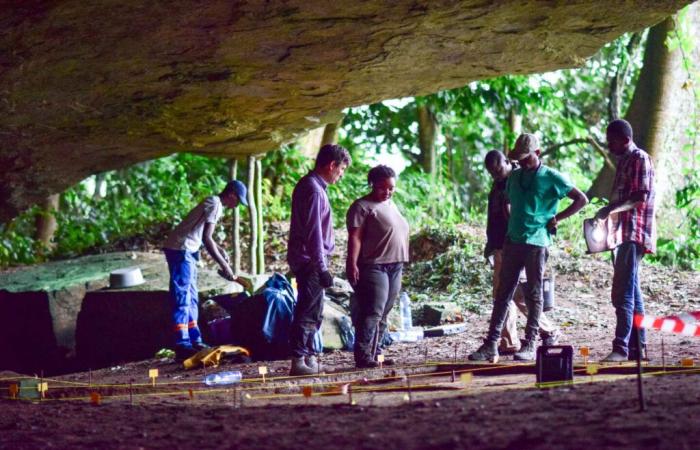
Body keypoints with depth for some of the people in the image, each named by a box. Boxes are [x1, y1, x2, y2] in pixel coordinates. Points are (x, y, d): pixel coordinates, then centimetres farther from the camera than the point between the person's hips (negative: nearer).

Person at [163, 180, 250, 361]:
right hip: (180, 251, -10)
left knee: (191, 299, 13)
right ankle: (182, 346, -13)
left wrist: (220, 250, 11)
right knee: (182, 299, -11)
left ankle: (195, 341, 18)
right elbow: (206, 238, -20)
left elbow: (204, 236, 27)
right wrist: (224, 265, -18)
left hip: (186, 251, 10)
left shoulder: (213, 203, 18)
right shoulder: (215, 205, -13)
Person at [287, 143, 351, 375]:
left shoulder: (309, 186, 15)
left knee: (313, 313, 16)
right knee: (308, 313, -8)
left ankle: (309, 359, 22)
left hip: (307, 262, 10)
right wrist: (322, 268, -21)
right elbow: (314, 234, -21)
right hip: (310, 261, -10)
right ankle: (299, 361, -6)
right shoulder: (314, 190, -17)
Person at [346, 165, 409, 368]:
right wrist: (352, 264, -23)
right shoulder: (362, 207, -6)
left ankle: (375, 354, 12)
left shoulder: (391, 205, 20)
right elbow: (355, 237, -14)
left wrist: (401, 263, 22)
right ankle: (363, 356, -18)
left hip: (394, 267, 9)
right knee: (372, 312, -15)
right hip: (374, 266, -8)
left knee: (383, 315, 8)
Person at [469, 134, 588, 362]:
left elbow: (581, 199, -2)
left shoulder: (551, 178, -2)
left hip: (537, 242, -5)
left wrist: (556, 218, -6)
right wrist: (510, 226, 12)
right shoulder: (514, 177, 14)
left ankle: (530, 345, 4)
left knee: (534, 294, 0)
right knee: (503, 293, 2)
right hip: (513, 241, 5)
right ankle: (491, 345, 1)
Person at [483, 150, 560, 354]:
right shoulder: (498, 185, 17)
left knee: (520, 295, -10)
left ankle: (549, 331, 4)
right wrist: (490, 244, 23)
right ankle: (509, 342, 11)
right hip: (500, 249, 9)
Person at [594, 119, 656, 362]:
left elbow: (641, 197, -19)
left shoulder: (640, 159, -9)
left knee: (623, 293, -16)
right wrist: (608, 211, 15)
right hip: (621, 234, 10)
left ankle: (621, 348, -20)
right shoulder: (623, 161, 19)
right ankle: (637, 346, 16)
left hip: (634, 234, -10)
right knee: (631, 292, 11)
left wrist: (612, 208, -25)